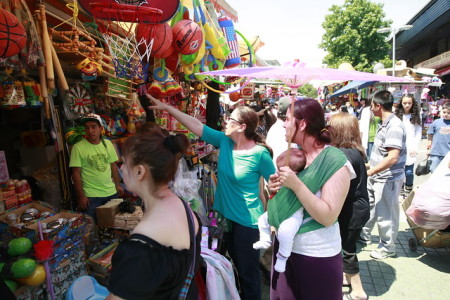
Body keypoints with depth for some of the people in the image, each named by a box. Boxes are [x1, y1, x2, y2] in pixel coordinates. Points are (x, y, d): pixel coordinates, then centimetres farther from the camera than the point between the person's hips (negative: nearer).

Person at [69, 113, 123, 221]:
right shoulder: (78, 147, -9)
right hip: (91, 196, -4)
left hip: (111, 193, 4)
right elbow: (76, 173, -9)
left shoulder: (108, 144, 4)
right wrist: (81, 196, -10)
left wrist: (118, 185, 9)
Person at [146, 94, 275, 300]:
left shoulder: (260, 154, -19)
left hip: (247, 220, -6)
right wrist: (166, 107, -4)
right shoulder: (224, 141, -4)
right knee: (236, 265, 26)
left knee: (248, 271, 12)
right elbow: (195, 125, -4)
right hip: (224, 215, 7)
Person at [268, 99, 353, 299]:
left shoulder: (335, 161, -17)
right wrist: (275, 187, -6)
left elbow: (328, 217, -22)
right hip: (283, 245, 6)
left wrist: (296, 184, -30)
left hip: (317, 255, -6)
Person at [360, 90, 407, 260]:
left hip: (388, 179, -9)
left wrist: (369, 172, -27)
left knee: (385, 214, 6)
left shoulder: (394, 126, -22)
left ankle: (387, 248, 25)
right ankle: (364, 236, 39)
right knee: (369, 208, 21)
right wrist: (369, 165, 22)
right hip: (376, 177, 9)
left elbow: (392, 157, -29)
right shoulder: (385, 124, 8)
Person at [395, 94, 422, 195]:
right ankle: (400, 190, 17)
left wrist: (415, 148, -6)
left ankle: (408, 192, 9)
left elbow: (418, 133, 3)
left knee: (409, 172, -5)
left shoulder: (416, 116, 5)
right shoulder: (396, 115, 5)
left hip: (410, 149, 0)